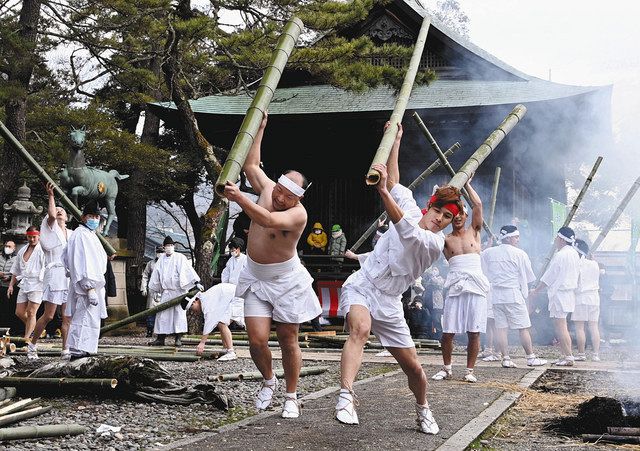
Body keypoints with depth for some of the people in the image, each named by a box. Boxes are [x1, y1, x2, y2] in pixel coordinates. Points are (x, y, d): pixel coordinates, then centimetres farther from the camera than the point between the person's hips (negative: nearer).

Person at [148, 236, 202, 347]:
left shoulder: (180, 258, -4)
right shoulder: (161, 259, 9)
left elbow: (189, 270, -11)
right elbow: (156, 274, 19)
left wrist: (196, 283, -19)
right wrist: (156, 288, 21)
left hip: (178, 290, -4)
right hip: (166, 291, 4)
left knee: (179, 313, -3)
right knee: (162, 314, 2)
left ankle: (178, 339, 0)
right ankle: (160, 338, 7)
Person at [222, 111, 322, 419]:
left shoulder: (298, 213, -24)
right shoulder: (267, 188, -3)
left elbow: (268, 220, -43)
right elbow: (251, 165, 14)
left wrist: (240, 199, -52)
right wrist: (259, 129, 14)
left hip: (286, 281, -5)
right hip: (256, 279, 5)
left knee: (288, 341, 4)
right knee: (257, 340, -6)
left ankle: (291, 397, 18)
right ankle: (268, 381, 22)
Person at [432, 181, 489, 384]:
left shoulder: (474, 232, 12)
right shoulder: (445, 240, 11)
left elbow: (478, 205, 3)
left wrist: (467, 184, 10)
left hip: (476, 287, 0)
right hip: (455, 288, 0)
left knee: (474, 332, -2)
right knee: (447, 332, -3)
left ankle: (470, 370, 8)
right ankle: (447, 368, 14)